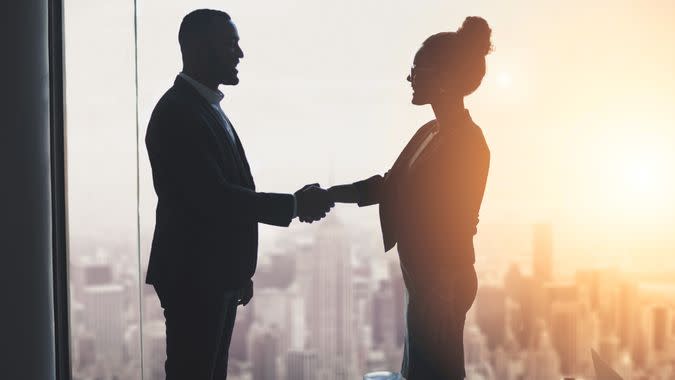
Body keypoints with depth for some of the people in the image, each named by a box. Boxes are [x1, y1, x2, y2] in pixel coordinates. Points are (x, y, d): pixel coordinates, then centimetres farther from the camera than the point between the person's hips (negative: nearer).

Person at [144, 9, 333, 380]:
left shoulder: (207, 108, 14)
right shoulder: (177, 112, -17)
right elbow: (212, 197, -24)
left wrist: (239, 272, 19)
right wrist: (294, 205, -19)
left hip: (216, 274, 10)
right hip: (192, 277, -10)